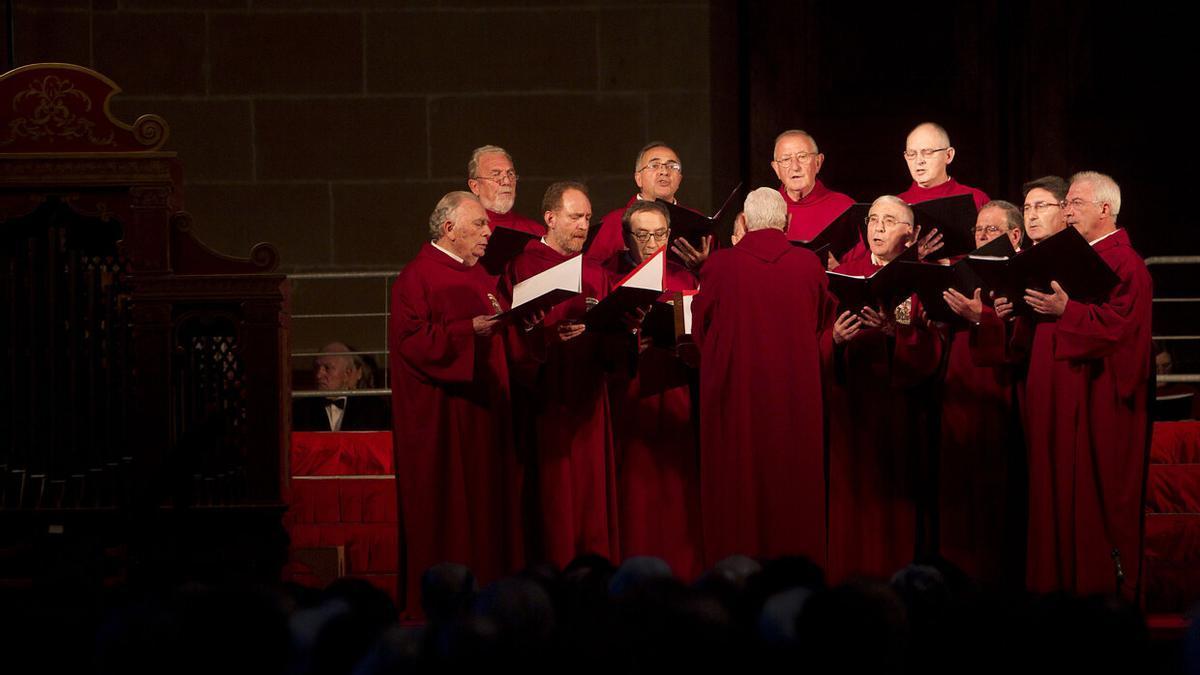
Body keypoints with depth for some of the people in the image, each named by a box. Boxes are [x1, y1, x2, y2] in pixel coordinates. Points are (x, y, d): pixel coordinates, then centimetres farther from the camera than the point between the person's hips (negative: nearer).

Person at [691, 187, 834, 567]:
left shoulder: (720, 266, -10)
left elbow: (700, 326, 3)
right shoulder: (809, 265, -5)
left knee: (737, 484, 7)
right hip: (796, 392, 1)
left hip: (735, 393, -1)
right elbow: (823, 321, 11)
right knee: (794, 478, 11)